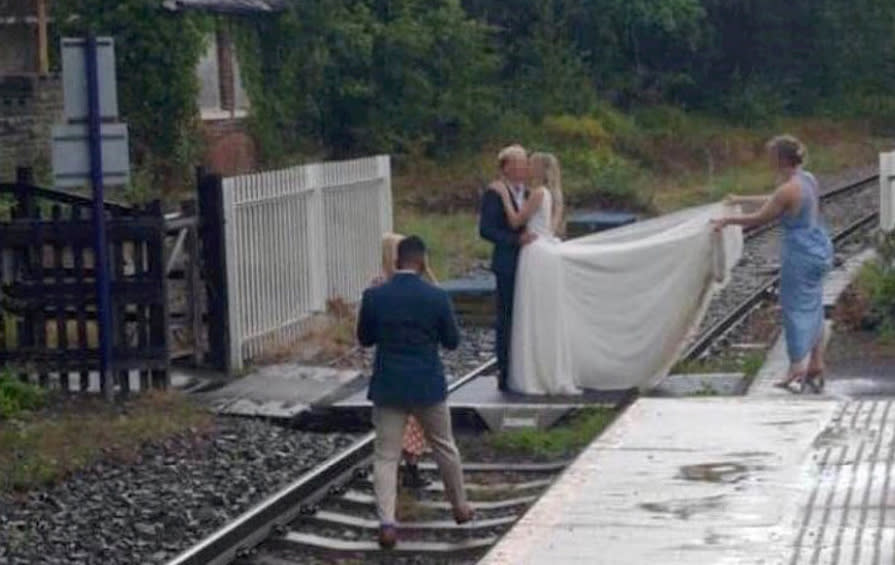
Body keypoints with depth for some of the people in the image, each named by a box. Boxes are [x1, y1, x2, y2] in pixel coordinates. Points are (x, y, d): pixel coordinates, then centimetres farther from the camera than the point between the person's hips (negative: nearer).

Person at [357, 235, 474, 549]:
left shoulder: (374, 296, -8)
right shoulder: (437, 297, -12)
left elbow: (364, 338, 4)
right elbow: (452, 341, -1)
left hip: (388, 387, 0)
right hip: (428, 385, 0)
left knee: (385, 456, 4)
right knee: (444, 447, 20)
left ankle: (387, 522, -8)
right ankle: (460, 506, 35)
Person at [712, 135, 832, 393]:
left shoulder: (788, 190, -21)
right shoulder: (808, 179, 5)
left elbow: (759, 219, -12)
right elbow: (773, 201, 21)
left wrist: (727, 221, 2)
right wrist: (741, 199, 29)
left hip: (800, 255, -9)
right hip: (818, 249, 9)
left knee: (796, 310, 2)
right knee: (813, 309, 17)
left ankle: (796, 372, 9)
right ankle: (816, 368, 25)